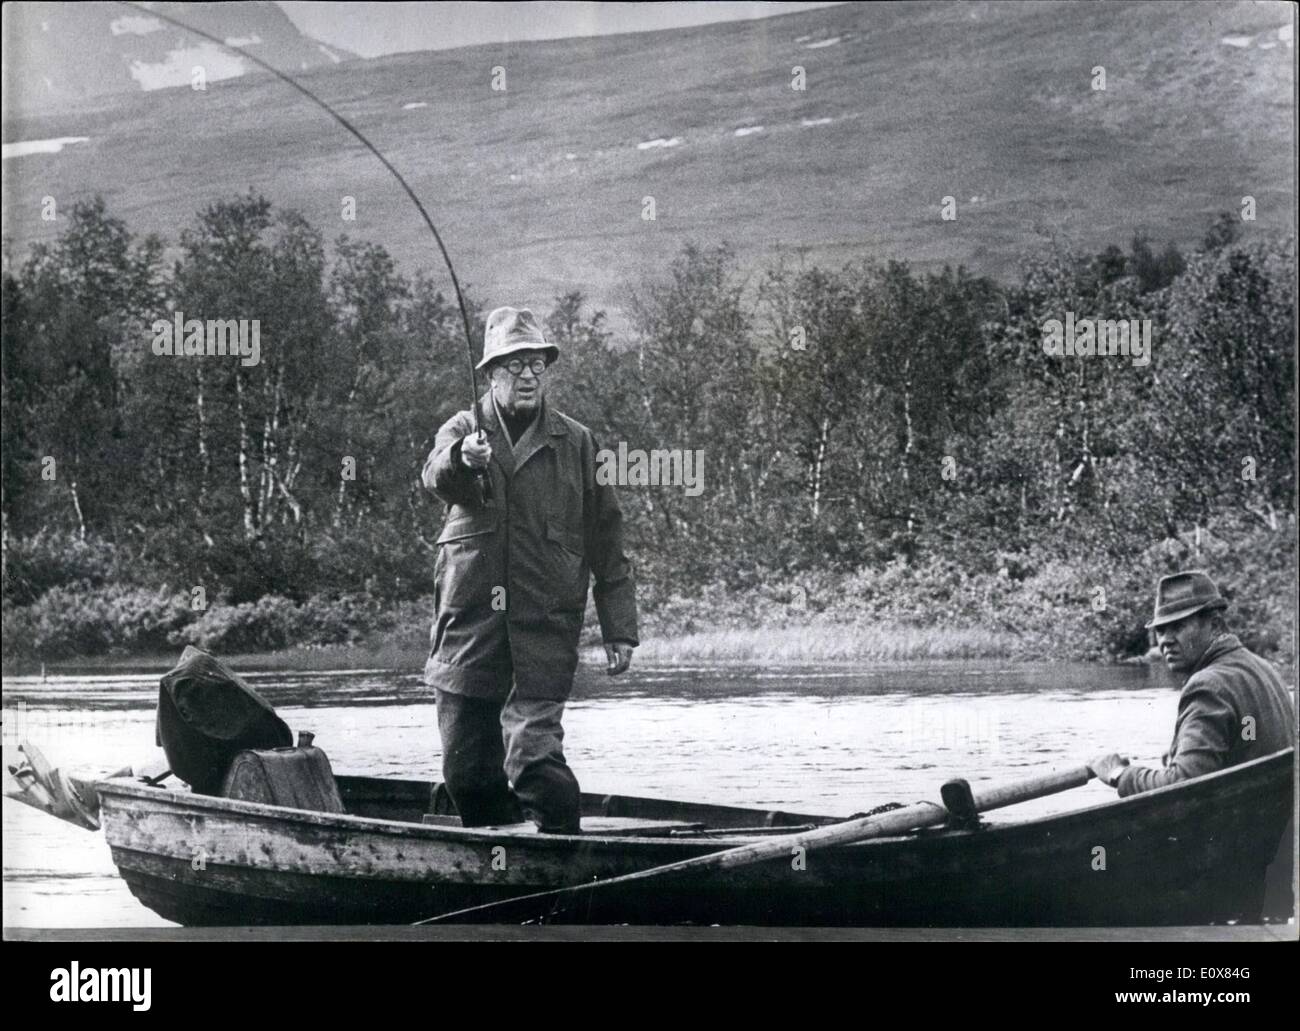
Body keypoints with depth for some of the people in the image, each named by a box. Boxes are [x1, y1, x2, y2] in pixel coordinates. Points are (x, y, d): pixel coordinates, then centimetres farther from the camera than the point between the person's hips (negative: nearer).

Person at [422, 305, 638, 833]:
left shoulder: (576, 444, 8)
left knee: (535, 753, -16)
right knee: (465, 767, 6)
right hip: (469, 627, 2)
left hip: (544, 635, -1)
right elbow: (437, 477, -18)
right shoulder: (463, 430, 6)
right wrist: (461, 460, -42)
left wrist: (619, 628, 5)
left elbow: (607, 545, 9)